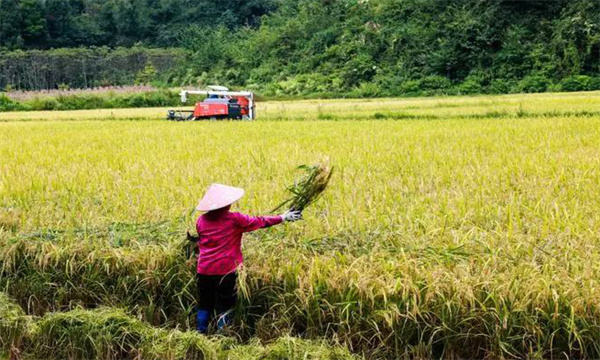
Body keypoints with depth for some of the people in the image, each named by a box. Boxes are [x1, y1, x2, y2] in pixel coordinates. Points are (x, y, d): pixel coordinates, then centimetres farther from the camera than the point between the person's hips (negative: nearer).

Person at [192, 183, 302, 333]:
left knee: (204, 305, 16)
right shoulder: (234, 219, -9)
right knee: (224, 307, 7)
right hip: (225, 271, -4)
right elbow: (259, 222, 0)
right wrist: (283, 217, 11)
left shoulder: (201, 220, 2)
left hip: (204, 271, 4)